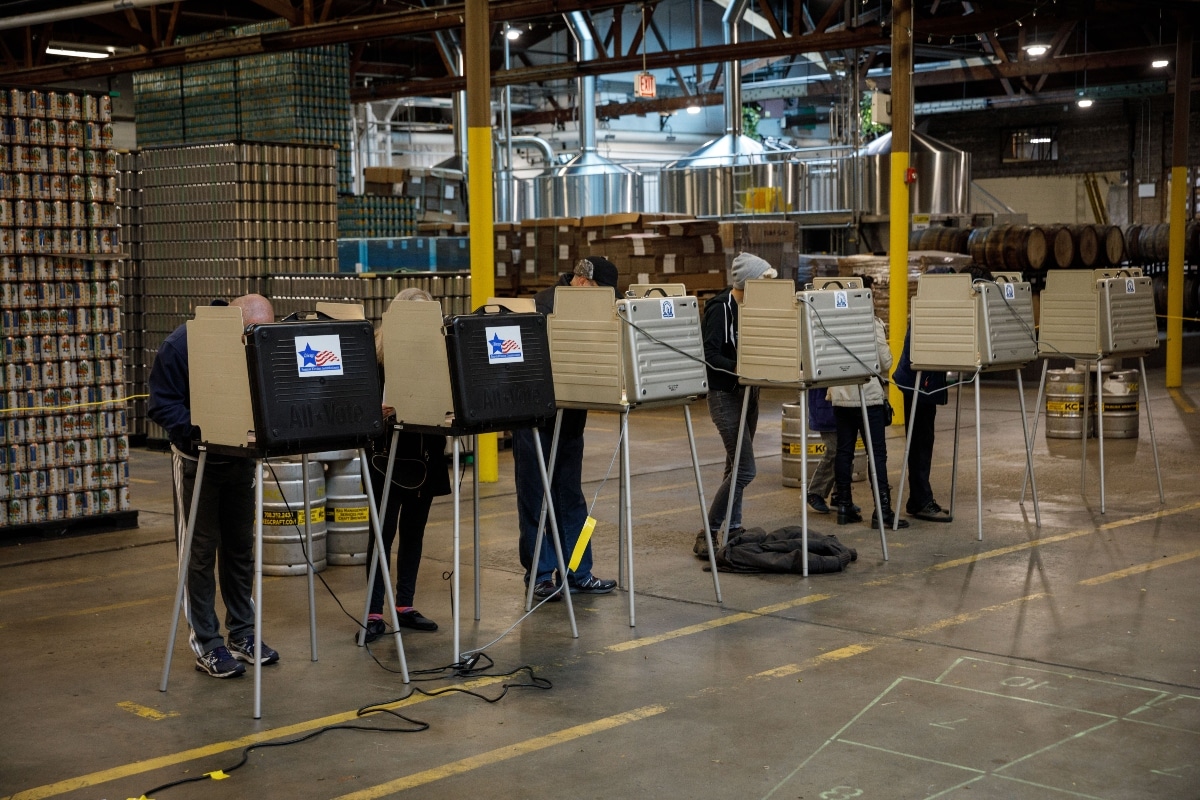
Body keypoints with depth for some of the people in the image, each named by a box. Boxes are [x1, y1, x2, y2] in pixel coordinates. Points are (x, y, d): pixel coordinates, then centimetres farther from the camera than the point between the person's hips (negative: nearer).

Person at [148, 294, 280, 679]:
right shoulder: (183, 344, -19)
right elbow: (162, 405, -17)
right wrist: (200, 431, -31)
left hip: (241, 457, 4)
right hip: (198, 460, -4)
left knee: (240, 548, 11)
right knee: (201, 552, 0)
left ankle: (242, 633, 22)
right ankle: (205, 644, 6)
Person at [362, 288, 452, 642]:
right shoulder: (377, 350, -6)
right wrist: (379, 409, -28)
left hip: (425, 455, 4)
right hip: (388, 454, -4)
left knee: (414, 530, 11)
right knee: (384, 531, -1)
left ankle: (405, 606, 21)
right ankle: (374, 613, 5)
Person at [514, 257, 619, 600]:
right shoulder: (546, 303, -14)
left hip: (568, 413, 8)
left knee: (571, 495, 10)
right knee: (536, 496, 1)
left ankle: (578, 573, 16)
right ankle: (540, 575, 8)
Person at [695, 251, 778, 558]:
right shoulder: (720, 309, -15)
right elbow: (709, 355, -22)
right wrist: (740, 367, -31)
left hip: (748, 392, 8)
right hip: (725, 395, -8)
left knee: (736, 466, 13)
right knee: (745, 469, -12)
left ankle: (732, 529, 21)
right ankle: (707, 534, -3)